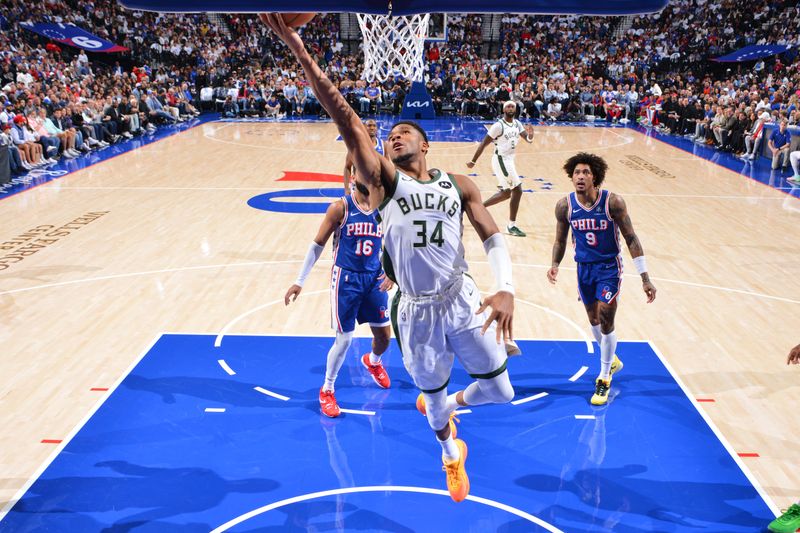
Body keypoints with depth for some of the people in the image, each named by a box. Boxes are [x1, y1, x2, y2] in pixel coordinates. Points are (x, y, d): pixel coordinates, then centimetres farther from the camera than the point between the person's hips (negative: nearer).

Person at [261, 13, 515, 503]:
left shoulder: (459, 185, 3)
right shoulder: (383, 180, -5)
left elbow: (493, 238, -1)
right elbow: (346, 118, -16)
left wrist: (506, 289, -20)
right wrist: (300, 52, -26)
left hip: (464, 300, 2)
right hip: (417, 312, -2)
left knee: (500, 391, 10)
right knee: (434, 396, 15)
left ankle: (450, 404, 44)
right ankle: (452, 455, 49)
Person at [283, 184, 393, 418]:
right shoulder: (341, 208, -11)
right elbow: (318, 245, -8)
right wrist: (300, 282, -9)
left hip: (374, 278, 4)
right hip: (346, 279, -4)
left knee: (384, 335, 11)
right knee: (344, 339, -3)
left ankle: (373, 362, 48)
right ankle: (326, 390, 19)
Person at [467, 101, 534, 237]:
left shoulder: (517, 124, 7)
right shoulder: (499, 125, -15)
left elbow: (529, 140, 3)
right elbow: (484, 143, -13)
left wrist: (530, 134, -21)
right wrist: (473, 161, -13)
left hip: (508, 160, 9)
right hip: (501, 160, -9)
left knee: (506, 192, 17)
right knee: (517, 190, -10)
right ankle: (512, 226, -2)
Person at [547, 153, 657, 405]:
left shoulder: (613, 202, -19)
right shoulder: (565, 205, -11)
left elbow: (631, 238, -13)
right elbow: (560, 240, 4)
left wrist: (645, 278, -14)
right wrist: (555, 266, -15)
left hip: (609, 268, -3)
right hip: (584, 268, 4)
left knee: (605, 321, -9)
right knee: (594, 321, 16)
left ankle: (604, 378, 11)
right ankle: (611, 360, 44)